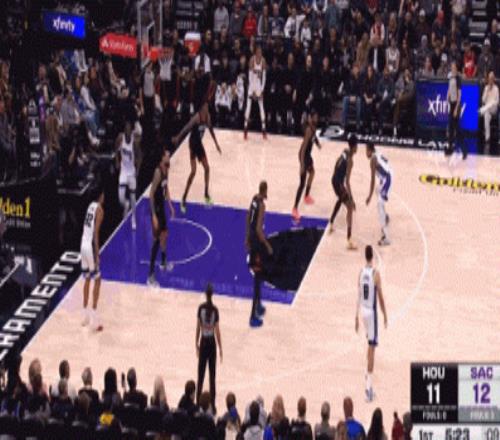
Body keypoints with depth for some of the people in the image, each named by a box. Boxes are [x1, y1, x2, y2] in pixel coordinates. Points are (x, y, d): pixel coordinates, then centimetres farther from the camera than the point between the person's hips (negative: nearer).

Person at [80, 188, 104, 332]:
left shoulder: (91, 206, 13)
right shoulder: (99, 209, -11)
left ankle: (86, 314, 23)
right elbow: (96, 233, -17)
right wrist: (97, 254, -17)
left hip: (83, 245, 8)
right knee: (97, 280, -2)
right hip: (91, 246, -8)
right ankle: (93, 316, -5)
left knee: (87, 279, 17)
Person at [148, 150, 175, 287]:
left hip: (162, 207, 9)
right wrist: (153, 215, -27)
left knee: (164, 234, 25)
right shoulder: (158, 172, -25)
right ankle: (151, 276, -7)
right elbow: (151, 194, -25)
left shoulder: (166, 170, 3)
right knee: (156, 240, -9)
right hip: (156, 209, -9)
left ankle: (163, 263, 48)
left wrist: (171, 206, 20)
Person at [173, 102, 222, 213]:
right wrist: (178, 138, -40)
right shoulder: (197, 117, -23)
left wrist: (216, 143, 22)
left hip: (199, 143, 8)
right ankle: (184, 199, -8)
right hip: (193, 143, -8)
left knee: (207, 168, 13)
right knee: (193, 171, -14)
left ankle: (206, 195, 27)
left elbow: (211, 129, 15)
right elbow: (187, 127, -31)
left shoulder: (207, 116, 0)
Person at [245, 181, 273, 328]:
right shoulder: (261, 205, -23)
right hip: (257, 240, -9)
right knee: (257, 277, -4)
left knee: (258, 275, 23)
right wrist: (267, 245, -16)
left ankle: (258, 306, 37)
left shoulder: (254, 198, 4)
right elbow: (259, 229, -25)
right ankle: (254, 317, -2)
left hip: (252, 237, 9)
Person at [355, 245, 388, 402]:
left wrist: (357, 317, 15)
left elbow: (359, 296, 8)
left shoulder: (361, 273, 2)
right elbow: (380, 297, -9)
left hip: (363, 311, 6)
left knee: (370, 343, 25)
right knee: (372, 347, -5)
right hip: (372, 311, -6)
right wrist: (385, 316, 2)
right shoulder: (375, 274, -13)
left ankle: (369, 373, 33)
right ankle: (368, 384, -9)